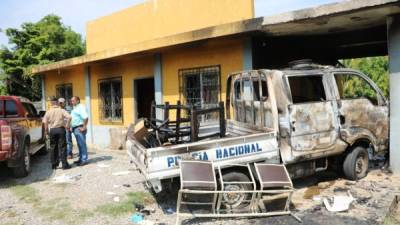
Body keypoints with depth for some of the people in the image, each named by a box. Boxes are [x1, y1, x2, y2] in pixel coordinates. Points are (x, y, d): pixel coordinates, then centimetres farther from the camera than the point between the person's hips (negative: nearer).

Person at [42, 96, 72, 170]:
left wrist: (46, 130, 4)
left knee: (53, 148, 13)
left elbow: (45, 121, -7)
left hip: (52, 130, 2)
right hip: (61, 129, -2)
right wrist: (67, 125, -4)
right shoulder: (61, 110, -3)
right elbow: (69, 117, -17)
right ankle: (64, 164, 1)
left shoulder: (48, 112, 1)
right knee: (62, 147, 1)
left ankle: (54, 164, 18)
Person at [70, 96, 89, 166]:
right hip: (75, 129, 10)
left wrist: (84, 127, -23)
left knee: (82, 144, -6)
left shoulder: (80, 107, -11)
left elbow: (86, 118, -23)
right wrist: (71, 127, 17)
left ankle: (84, 160, -2)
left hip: (79, 128, -10)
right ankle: (81, 159, 21)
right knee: (79, 145, 14)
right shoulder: (74, 108, 19)